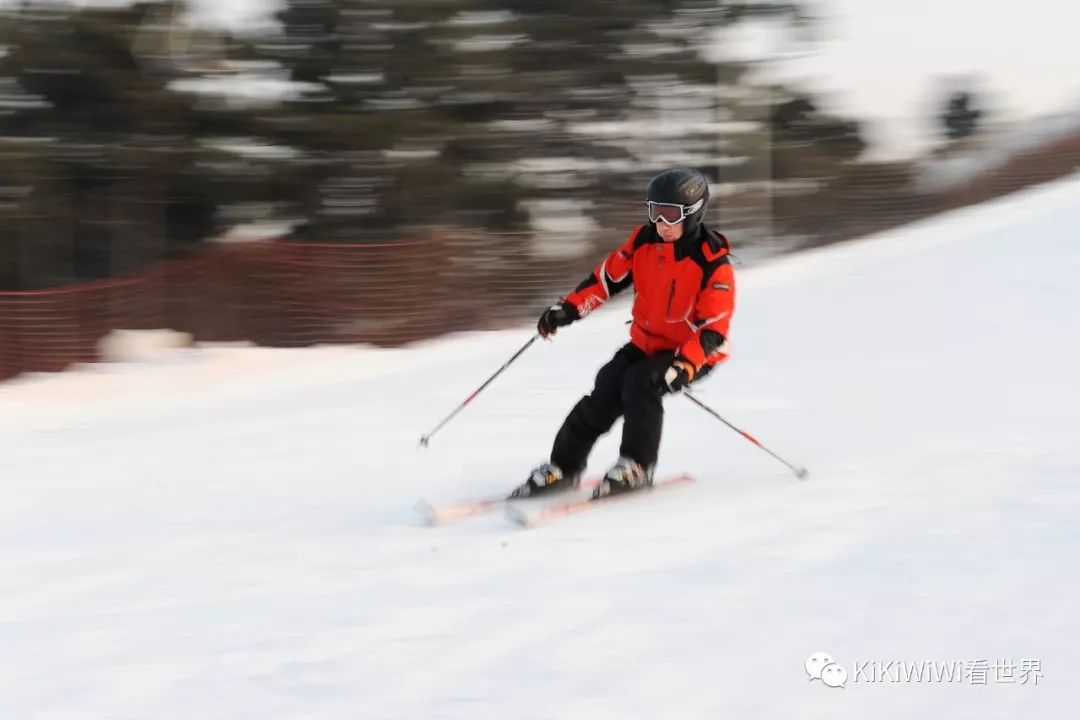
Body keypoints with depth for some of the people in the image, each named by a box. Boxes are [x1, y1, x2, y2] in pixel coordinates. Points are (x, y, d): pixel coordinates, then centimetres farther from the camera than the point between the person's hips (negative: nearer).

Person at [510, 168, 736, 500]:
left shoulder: (713, 264, -23)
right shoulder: (644, 241, -7)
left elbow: (714, 330, -25)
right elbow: (608, 277, 3)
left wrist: (685, 367, -39)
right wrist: (569, 308, -9)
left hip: (693, 353, -5)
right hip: (647, 342, 5)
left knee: (640, 382, -29)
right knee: (603, 398, -10)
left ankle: (637, 467, -18)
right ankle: (563, 468, 0)